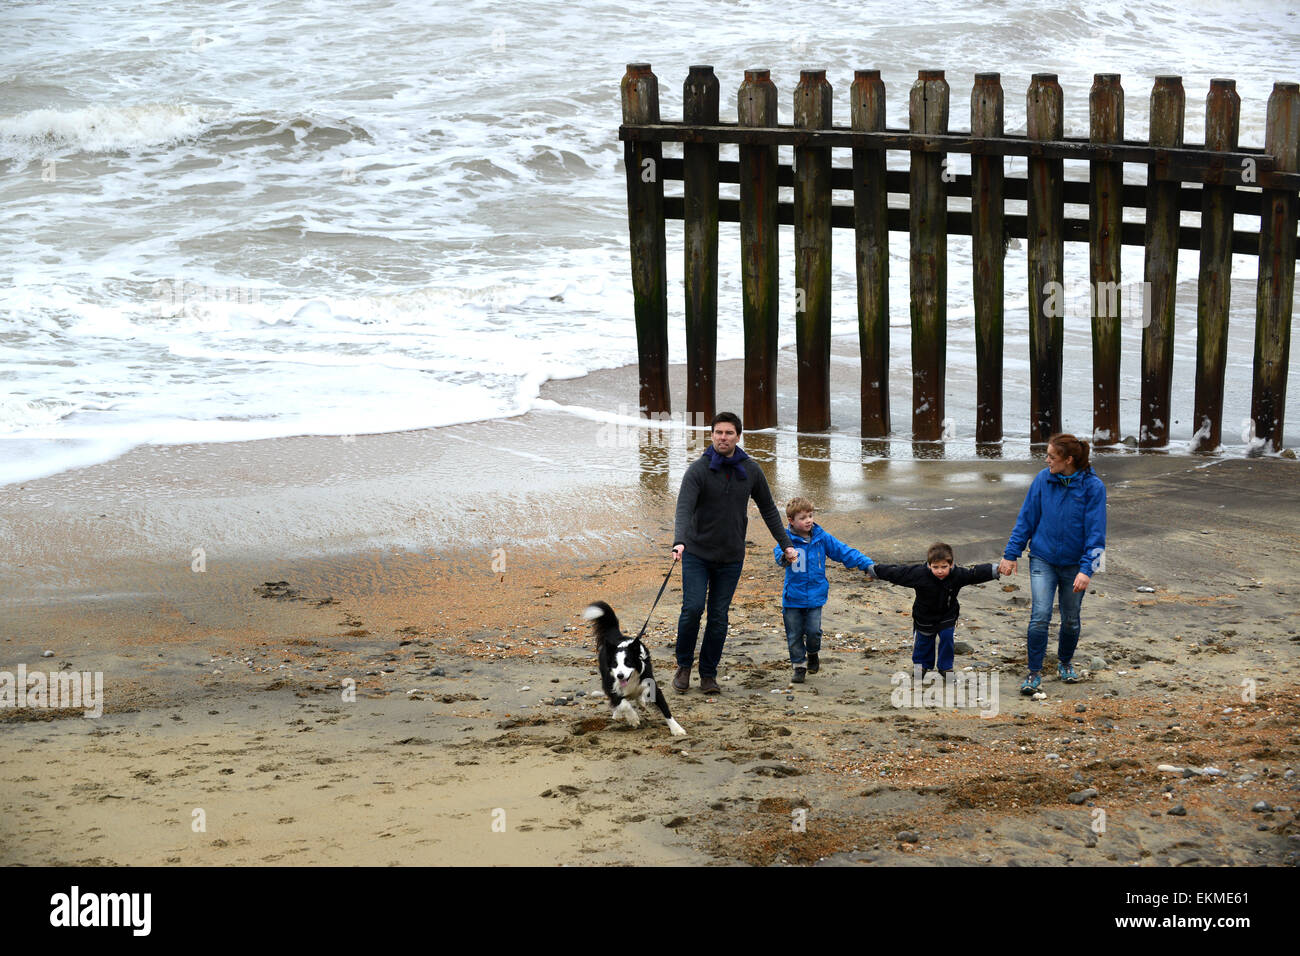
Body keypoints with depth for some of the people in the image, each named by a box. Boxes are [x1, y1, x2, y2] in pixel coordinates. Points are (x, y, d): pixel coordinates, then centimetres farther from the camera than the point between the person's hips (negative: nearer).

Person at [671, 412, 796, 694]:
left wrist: (785, 544, 11)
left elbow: (768, 509, 11)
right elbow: (684, 508, -24)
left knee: (719, 616, 4)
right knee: (692, 609, -11)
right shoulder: (698, 470, -12)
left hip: (731, 557, 2)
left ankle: (709, 675, 15)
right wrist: (679, 541, -41)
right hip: (697, 552, -2)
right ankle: (684, 666, 9)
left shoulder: (751, 470, -1)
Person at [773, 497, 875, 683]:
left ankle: (813, 654, 24)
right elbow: (779, 551, -29)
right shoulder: (788, 539, -9)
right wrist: (784, 557, -54)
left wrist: (867, 564, -4)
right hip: (793, 597, -1)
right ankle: (799, 665, 22)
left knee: (813, 631, -7)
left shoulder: (822, 538, 0)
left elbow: (844, 552, 3)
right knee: (794, 635, 5)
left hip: (815, 597, 1)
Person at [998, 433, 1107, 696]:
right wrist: (1011, 554, 2)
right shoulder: (1043, 479, -6)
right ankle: (1034, 673, -1)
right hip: (1043, 559, 1)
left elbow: (1095, 532, -13)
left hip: (1074, 564, -1)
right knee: (1040, 615, -12)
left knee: (1071, 620, 13)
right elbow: (1026, 519, 2)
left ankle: (1065, 662, 38)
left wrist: (1086, 569, -20)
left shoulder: (1092, 486, -13)